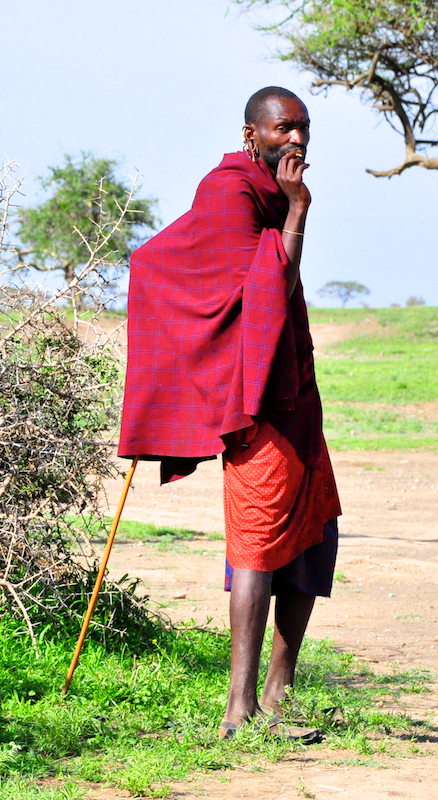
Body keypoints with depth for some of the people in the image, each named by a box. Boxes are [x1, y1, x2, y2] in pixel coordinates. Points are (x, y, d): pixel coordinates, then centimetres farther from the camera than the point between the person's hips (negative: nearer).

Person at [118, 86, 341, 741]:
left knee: (314, 533, 9)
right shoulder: (231, 190, -11)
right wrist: (297, 208, -16)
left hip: (293, 392, 10)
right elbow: (266, 289, -19)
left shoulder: (269, 193, 20)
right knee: (262, 534, -16)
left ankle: (277, 698, 14)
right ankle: (240, 712, -18)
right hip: (257, 393, -10)